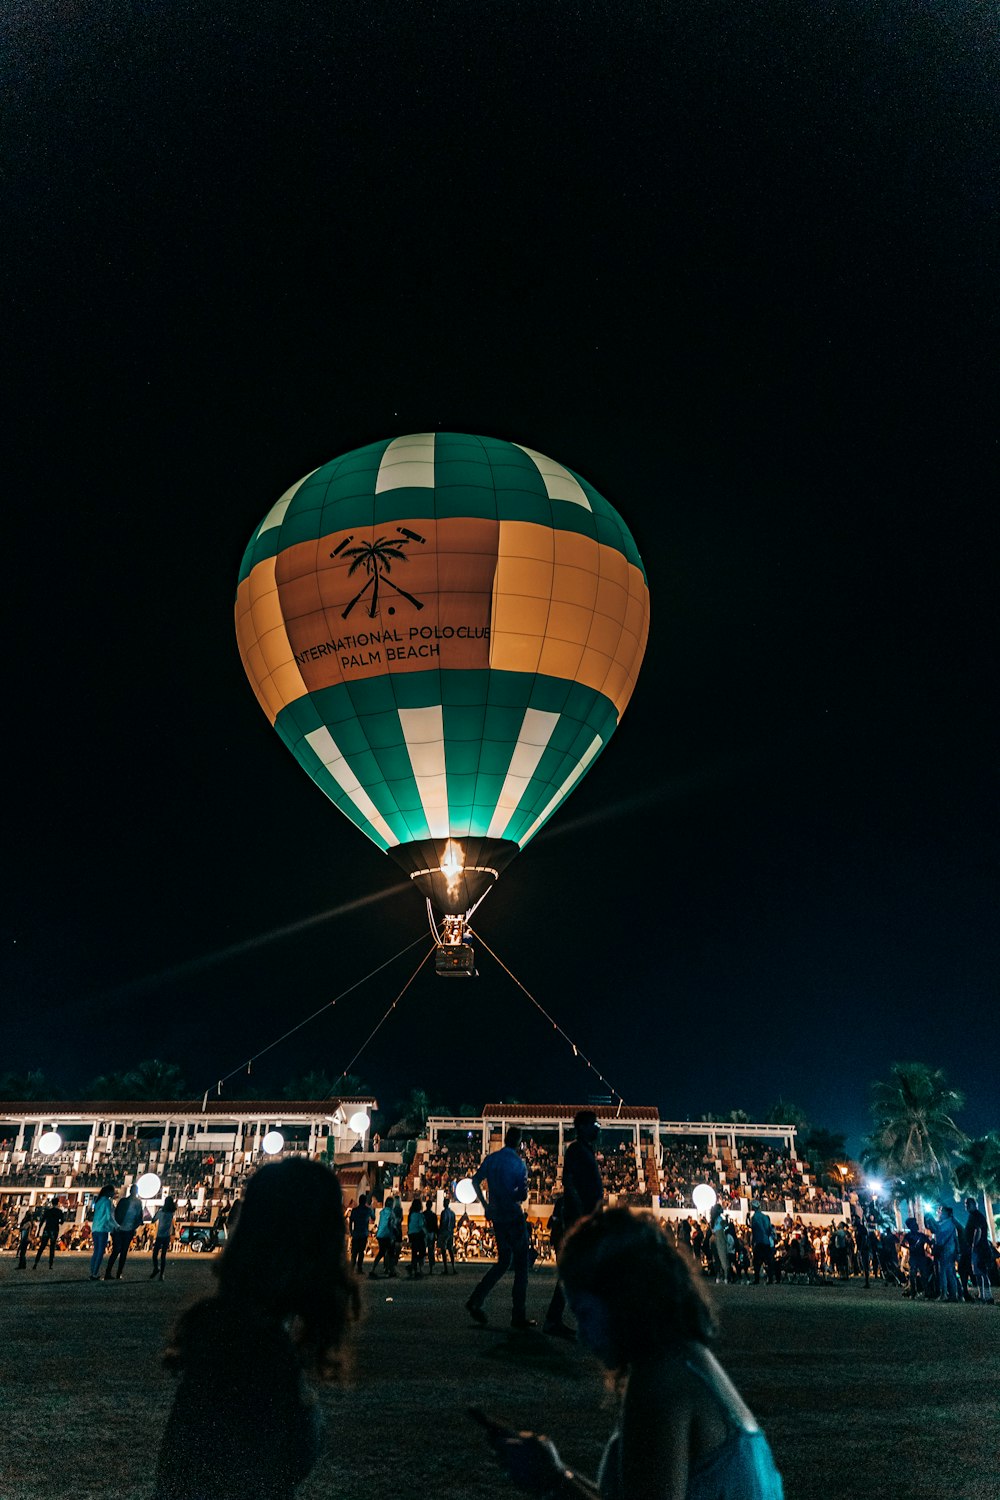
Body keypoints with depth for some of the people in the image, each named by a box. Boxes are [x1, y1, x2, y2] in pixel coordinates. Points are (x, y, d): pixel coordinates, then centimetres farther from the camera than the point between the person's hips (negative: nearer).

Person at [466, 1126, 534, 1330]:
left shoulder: (491, 1159, 6)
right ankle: (519, 1316, 5)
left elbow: (475, 1180, 6)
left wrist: (485, 1205, 10)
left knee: (503, 1262, 18)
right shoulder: (518, 1162, -11)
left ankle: (476, 1300, 8)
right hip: (513, 1216, -6)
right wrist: (514, 1197, 7)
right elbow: (523, 1194, -15)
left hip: (496, 1216, 6)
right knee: (520, 1265, 3)